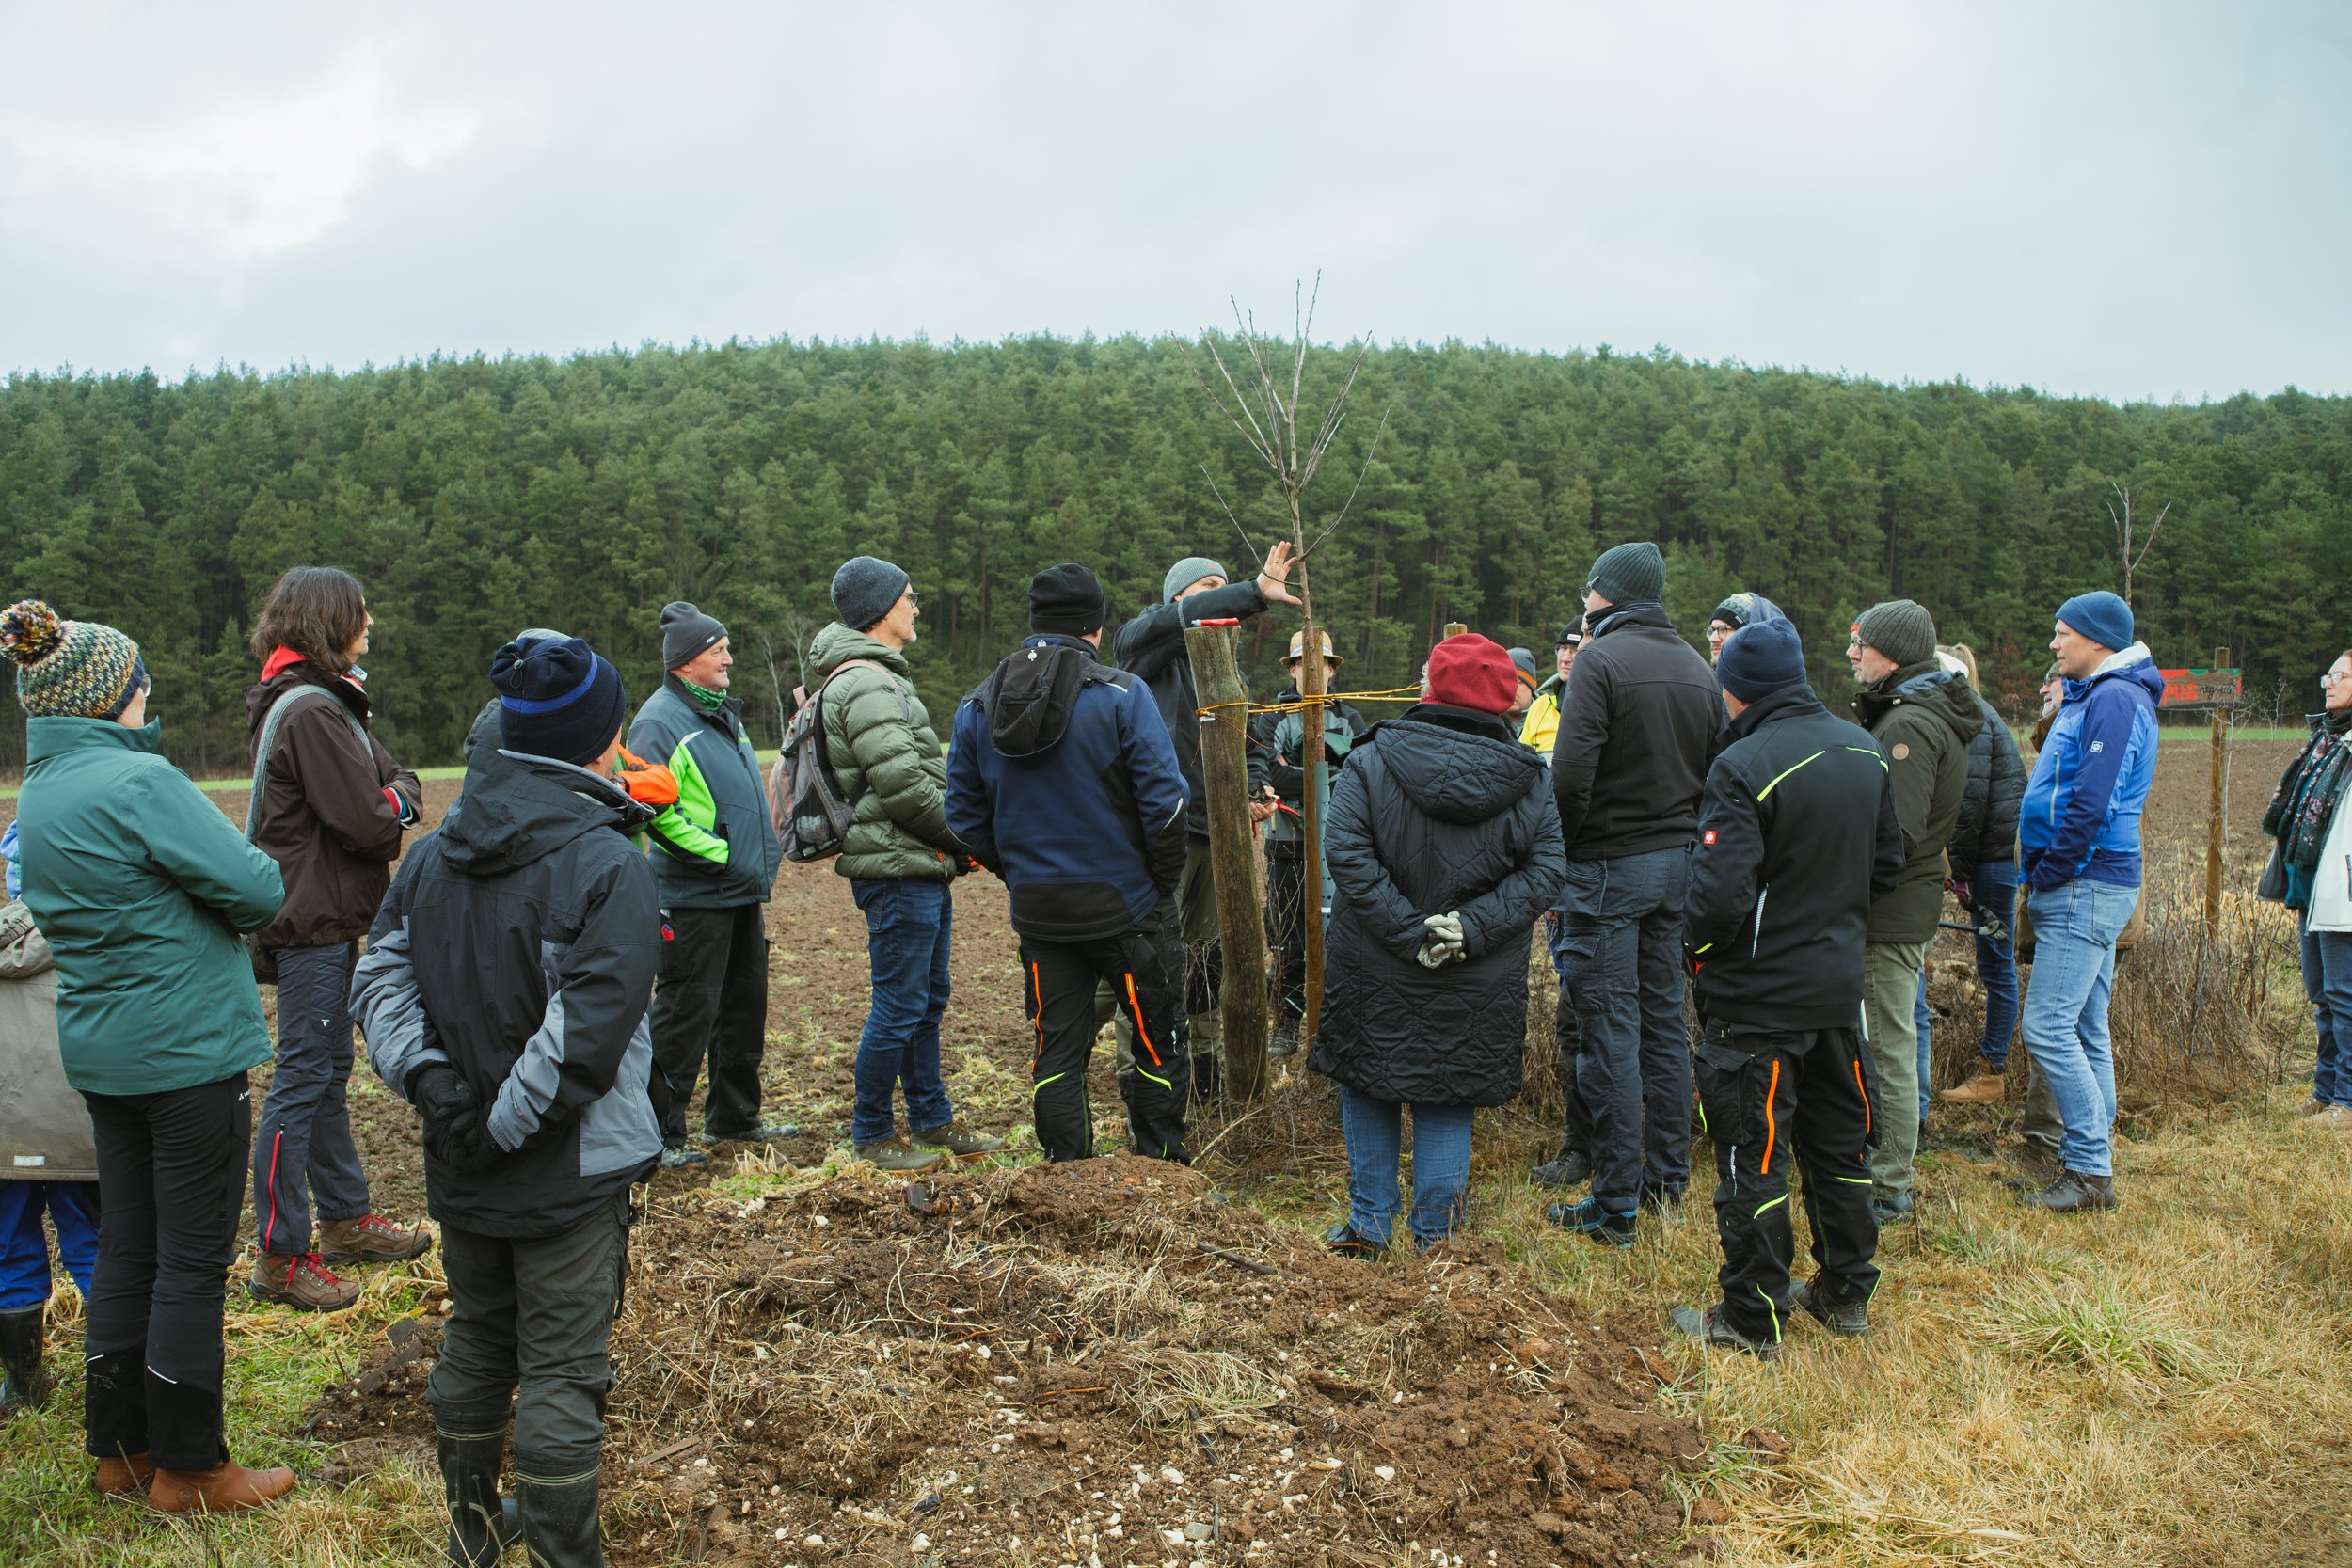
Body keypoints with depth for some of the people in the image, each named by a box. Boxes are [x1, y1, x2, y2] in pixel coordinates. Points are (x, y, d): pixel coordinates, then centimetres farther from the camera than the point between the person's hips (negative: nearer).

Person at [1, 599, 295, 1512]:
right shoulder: (140, 782, -19)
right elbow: (256, 890, -20)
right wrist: (258, 892, 1)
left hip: (100, 1052, 8)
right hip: (190, 1048, -8)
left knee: (127, 1250, 17)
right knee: (193, 1261, 2)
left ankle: (120, 1451, 27)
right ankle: (188, 1469, 12)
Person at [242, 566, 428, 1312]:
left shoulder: (328, 701, 13)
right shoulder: (311, 712, -20)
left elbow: (397, 781, 13)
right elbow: (367, 822, -22)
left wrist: (395, 798, -7)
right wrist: (393, 813, -3)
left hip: (326, 917, 11)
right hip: (314, 921, -11)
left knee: (328, 1073, 18)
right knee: (302, 1081, -4)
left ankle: (345, 1220, 30)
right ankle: (279, 1256, 4)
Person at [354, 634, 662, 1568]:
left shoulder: (432, 855, 2)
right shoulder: (609, 868, -19)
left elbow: (380, 980, 0)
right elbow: (585, 1035, -25)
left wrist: (428, 1081, -8)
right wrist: (507, 1128, -17)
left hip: (461, 1174, 7)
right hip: (569, 1174, -7)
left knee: (476, 1342, 23)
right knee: (560, 1370, 4)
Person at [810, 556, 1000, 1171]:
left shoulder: (881, 677, 19)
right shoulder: (864, 684, -16)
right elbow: (903, 786, -22)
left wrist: (960, 838, 12)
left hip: (925, 871, 11)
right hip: (897, 871, -11)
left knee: (927, 1002, 18)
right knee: (899, 1007, -2)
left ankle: (931, 1119, 29)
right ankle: (872, 1133, 10)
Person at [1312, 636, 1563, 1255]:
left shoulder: (1369, 761, -8)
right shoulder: (1529, 779, -2)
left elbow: (1347, 853, -17)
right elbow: (1544, 871, -9)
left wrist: (1410, 931, -16)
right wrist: (1473, 927, -14)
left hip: (1376, 972, -1)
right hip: (1477, 988, 1)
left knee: (1368, 1088, 16)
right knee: (1447, 1101, 13)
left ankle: (1369, 1223, 22)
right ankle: (1434, 1237, 18)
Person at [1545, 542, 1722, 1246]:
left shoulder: (1603, 658, -12)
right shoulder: (1697, 667, 9)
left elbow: (1570, 773, -19)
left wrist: (1563, 849, -6)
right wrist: (1682, 832, 14)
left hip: (1610, 865, -7)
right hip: (1678, 863, 7)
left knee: (1611, 1029, -3)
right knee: (1664, 1019, 15)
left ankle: (1615, 1206, 1)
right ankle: (1667, 1176, 24)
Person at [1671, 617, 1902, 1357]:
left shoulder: (1744, 767, -22)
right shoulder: (1864, 749, 3)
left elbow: (1719, 893, -27)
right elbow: (1888, 865, 12)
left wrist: (1698, 945, -8)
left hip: (1759, 997, -7)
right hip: (1840, 983, 7)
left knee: (1752, 1154, 4)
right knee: (1839, 1141, 19)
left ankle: (1753, 1317, 13)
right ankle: (1846, 1292, 32)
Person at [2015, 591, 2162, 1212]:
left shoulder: (2114, 699, -14)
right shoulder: (2094, 696, 19)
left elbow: (2092, 802, -22)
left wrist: (2050, 874, -14)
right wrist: (2044, 881, 14)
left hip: (2087, 885, -10)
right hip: (2087, 887, 10)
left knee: (2049, 1028, -11)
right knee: (2085, 1032, 12)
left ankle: (2090, 1172, -5)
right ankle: (2087, 1166, 17)